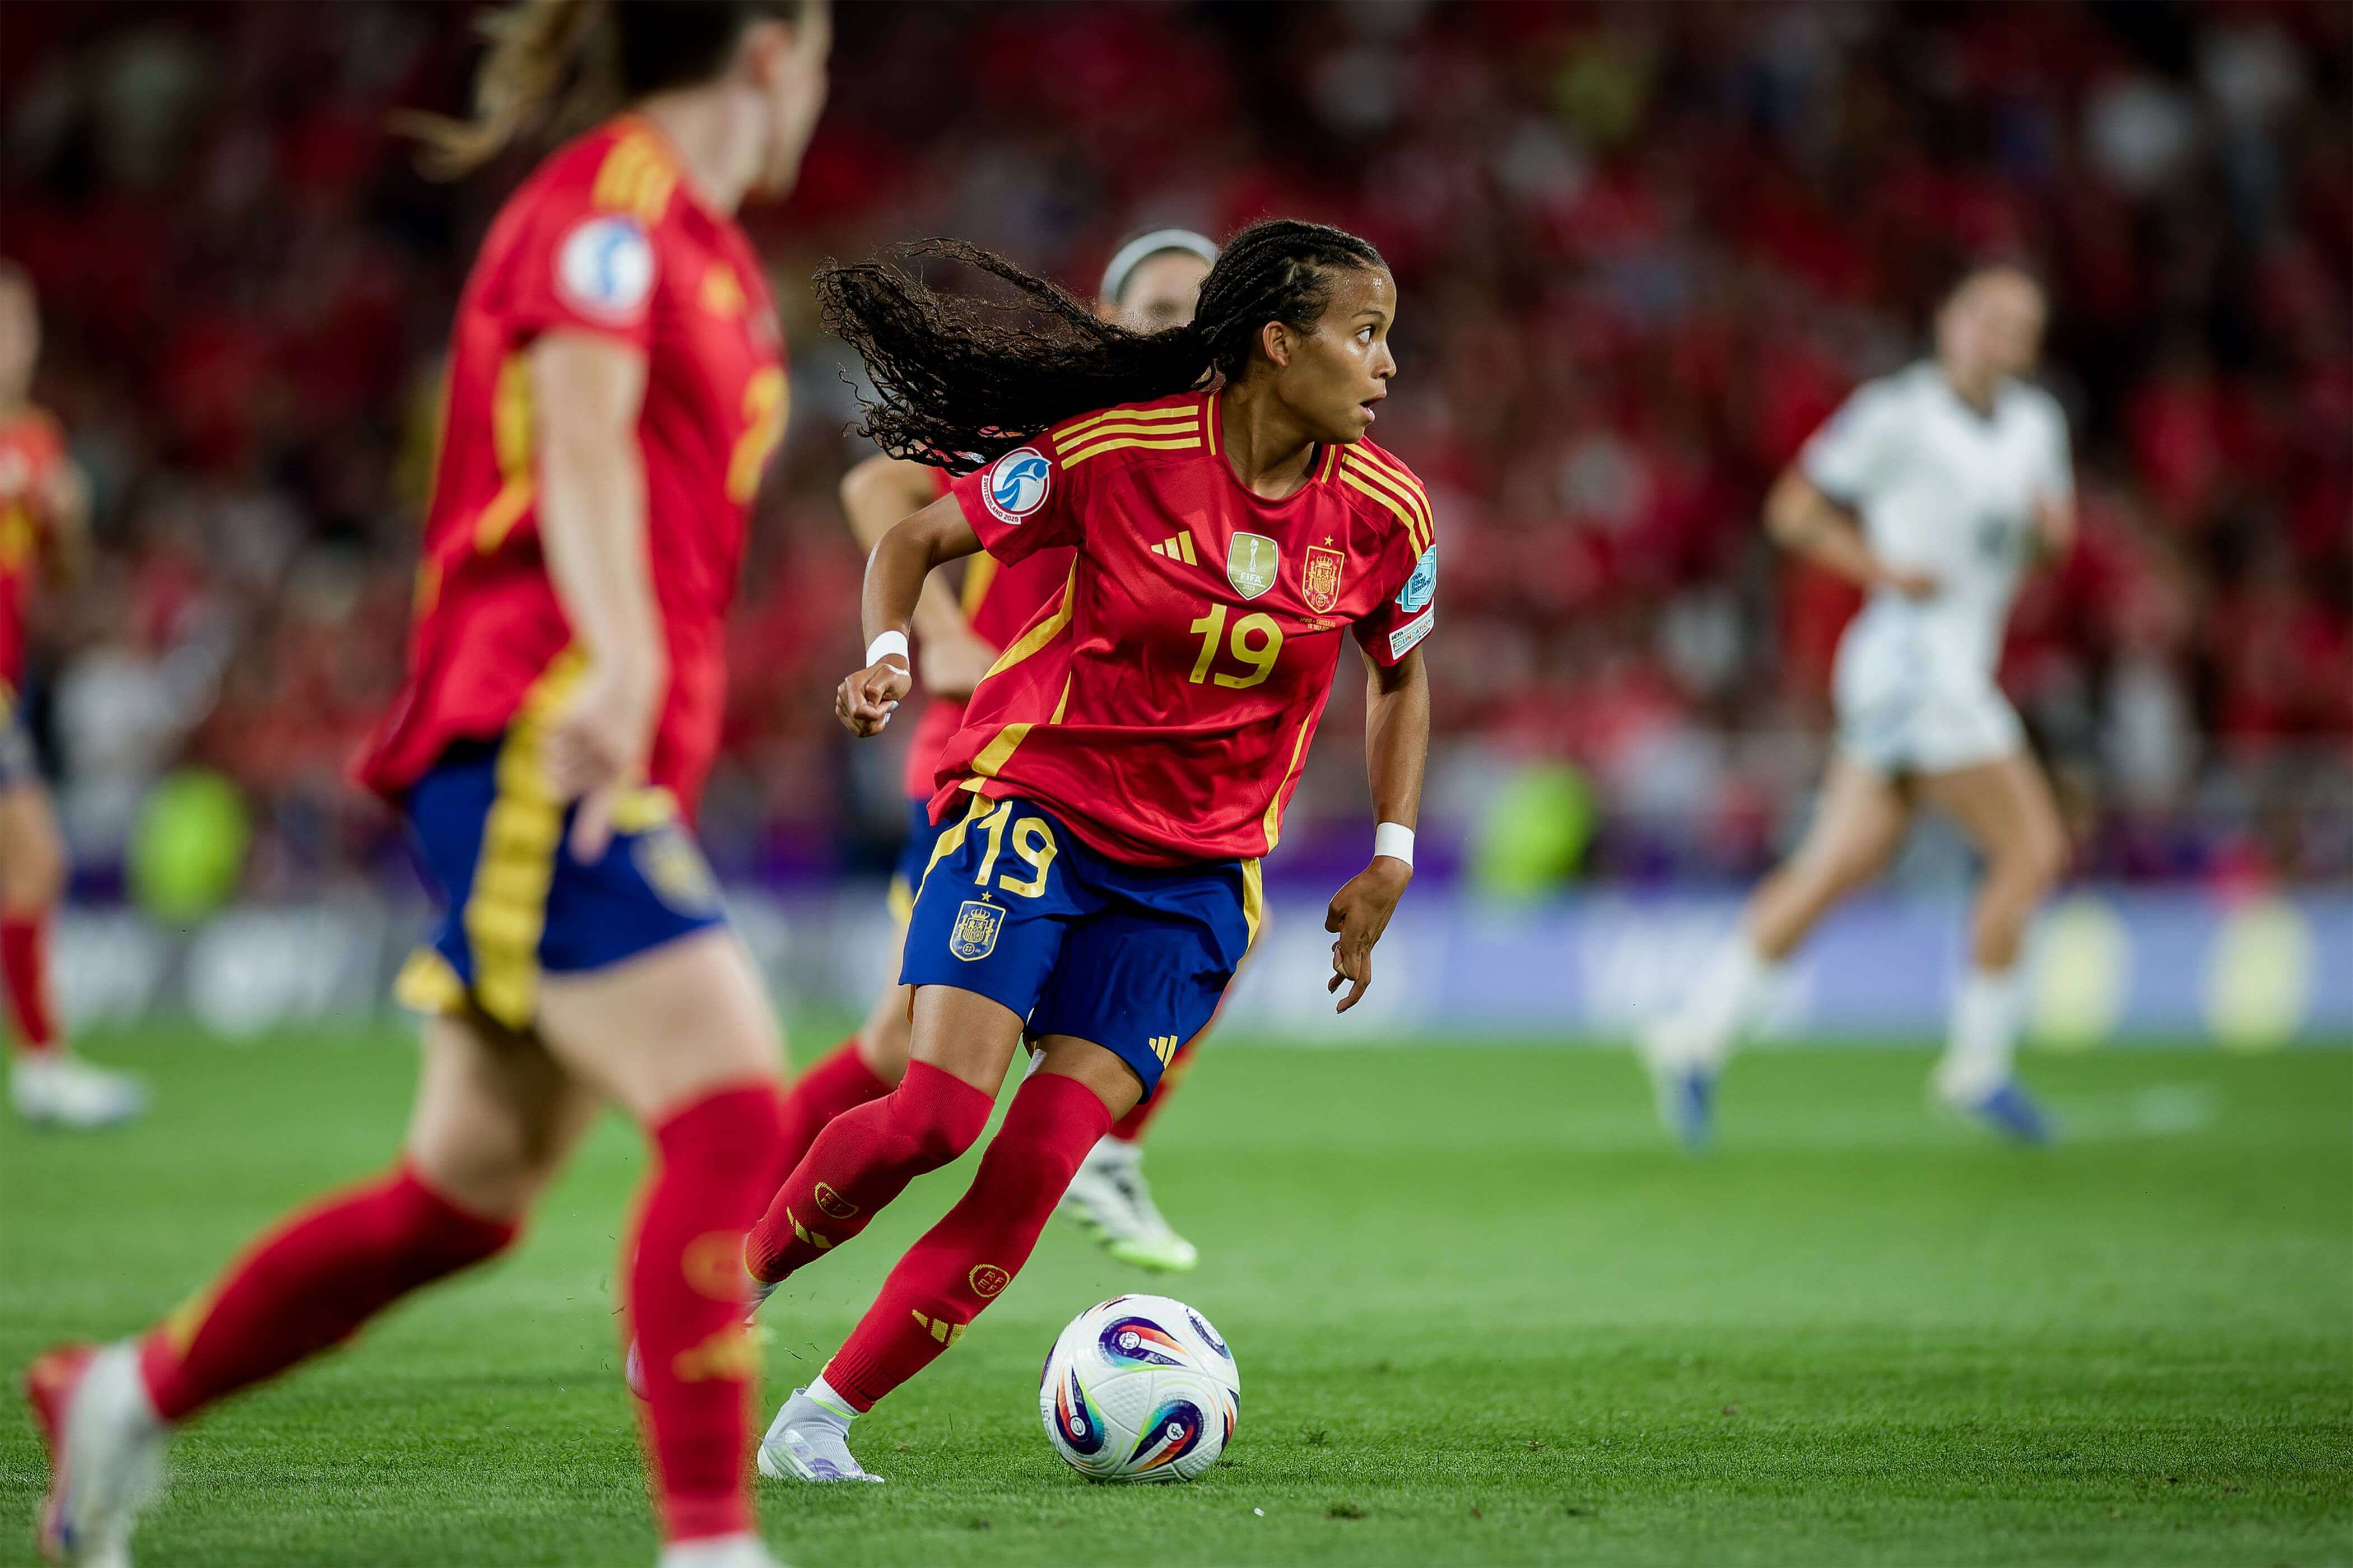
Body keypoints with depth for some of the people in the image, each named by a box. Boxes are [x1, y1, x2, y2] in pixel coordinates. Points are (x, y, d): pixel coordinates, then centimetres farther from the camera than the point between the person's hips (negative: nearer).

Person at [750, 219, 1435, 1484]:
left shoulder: (1382, 513, -5)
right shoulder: (1118, 451, -15)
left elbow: (1400, 674, 15)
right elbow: (918, 537, -3)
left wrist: (1392, 859, 7)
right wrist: (887, 654, -22)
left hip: (1196, 872, 3)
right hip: (1037, 799, -3)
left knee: (1035, 1170, -11)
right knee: (936, 1113, -20)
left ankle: (818, 1424, -2)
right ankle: (734, 1279, 7)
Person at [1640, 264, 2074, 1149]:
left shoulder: (2034, 424, 13)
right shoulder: (1897, 413, -9)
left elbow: (2051, 542, 23)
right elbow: (1793, 509, -4)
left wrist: (2052, 525, -1)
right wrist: (1885, 569, -17)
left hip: (1959, 670, 8)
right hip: (1912, 658, -8)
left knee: (1835, 869, 8)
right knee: (2031, 849, -11)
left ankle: (1695, 1039, 12)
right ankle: (1978, 1065, -2)